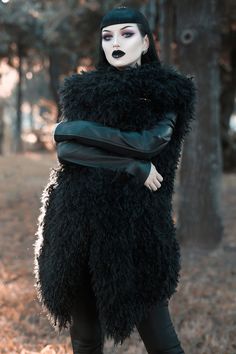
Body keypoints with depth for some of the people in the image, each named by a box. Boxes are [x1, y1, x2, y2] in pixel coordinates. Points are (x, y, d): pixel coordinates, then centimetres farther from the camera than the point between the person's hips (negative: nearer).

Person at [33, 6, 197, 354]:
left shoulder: (166, 91, 2)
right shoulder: (83, 89, 11)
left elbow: (150, 141, -16)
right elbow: (65, 148, -5)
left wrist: (77, 128, -8)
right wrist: (132, 165, -15)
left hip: (134, 222, -3)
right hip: (78, 221, 4)